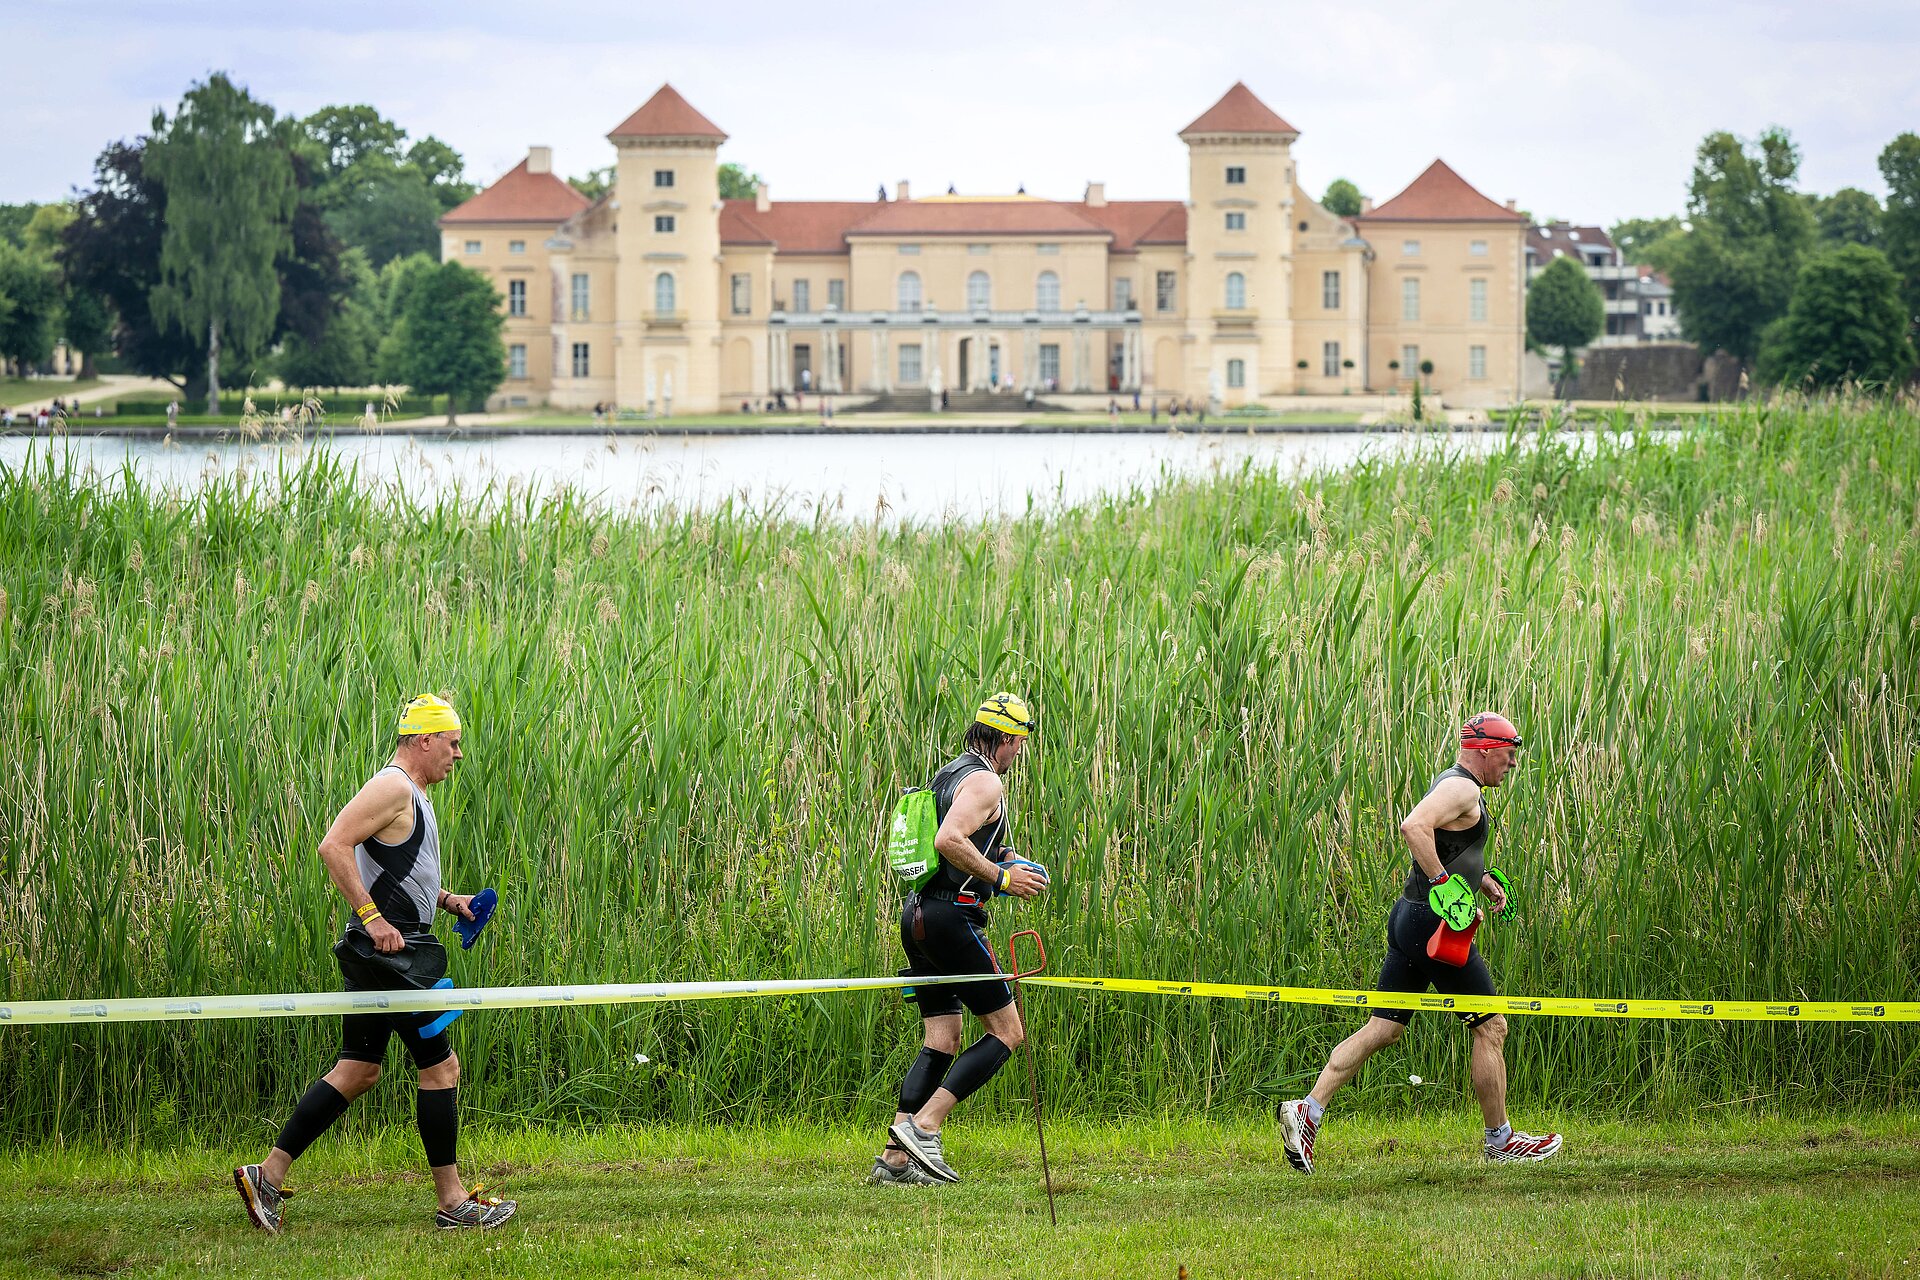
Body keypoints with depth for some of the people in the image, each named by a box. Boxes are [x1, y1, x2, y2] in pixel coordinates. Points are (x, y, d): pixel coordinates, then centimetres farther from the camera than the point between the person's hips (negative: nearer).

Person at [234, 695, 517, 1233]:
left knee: (358, 1071, 11)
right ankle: (452, 1201, 2)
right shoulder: (393, 787, -13)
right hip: (389, 949, -10)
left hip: (385, 952, 10)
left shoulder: (411, 795, 19)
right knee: (440, 1067, -4)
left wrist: (444, 900, 18)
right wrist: (371, 915, -26)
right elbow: (333, 846, -24)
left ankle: (268, 1174, 10)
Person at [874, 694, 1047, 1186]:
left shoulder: (949, 775, 20)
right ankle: (922, 1128, -11)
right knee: (1007, 1032, -3)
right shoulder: (985, 781, -11)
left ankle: (895, 1159, 1)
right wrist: (1001, 876, -16)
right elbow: (948, 840, -26)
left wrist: (996, 861, 21)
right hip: (952, 918, -10)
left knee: (941, 1042, 9)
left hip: (917, 916, 10)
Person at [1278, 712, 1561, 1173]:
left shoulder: (1451, 786, 20)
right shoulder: (1462, 789, -13)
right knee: (1490, 1027, 2)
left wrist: (1484, 879, 22)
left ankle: (1308, 1110, -4)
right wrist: (1445, 882, -27)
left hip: (1409, 917, 10)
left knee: (1383, 1028, 6)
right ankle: (1500, 1140, 10)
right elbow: (1414, 827, -31)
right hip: (1434, 924, -10)